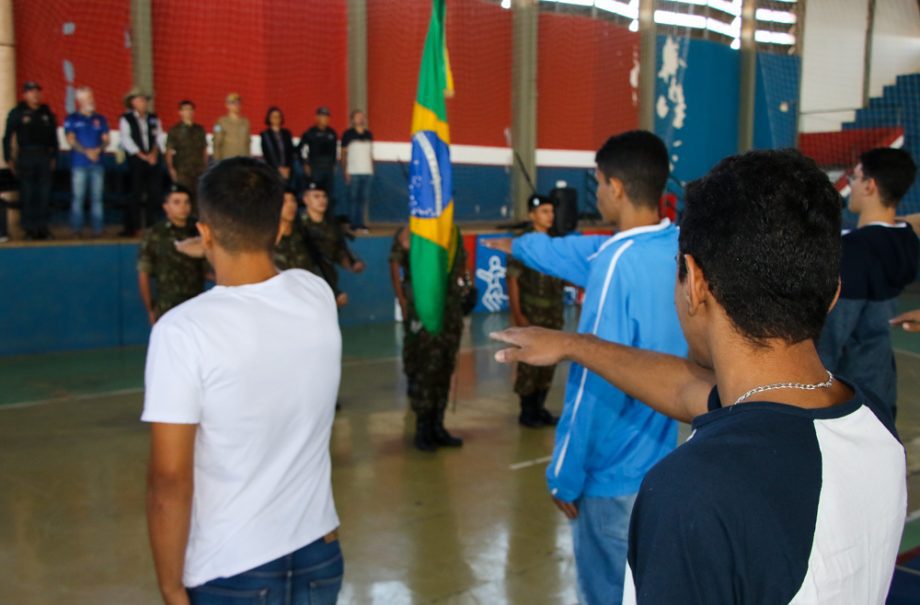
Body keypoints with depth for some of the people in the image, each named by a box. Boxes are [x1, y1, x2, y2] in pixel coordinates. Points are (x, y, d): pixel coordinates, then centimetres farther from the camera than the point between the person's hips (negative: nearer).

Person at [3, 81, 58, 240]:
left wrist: (54, 157, 11)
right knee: (27, 194, -2)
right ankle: (29, 228, 4)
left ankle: (43, 226, 10)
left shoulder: (47, 113, 11)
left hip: (44, 157, 3)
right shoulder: (17, 113, 2)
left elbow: (53, 138, 16)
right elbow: (7, 137, 2)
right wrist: (9, 159, -2)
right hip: (26, 157, -3)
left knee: (45, 194, 2)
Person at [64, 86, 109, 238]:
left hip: (97, 163, 2)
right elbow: (71, 140, -2)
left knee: (97, 197, 1)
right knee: (77, 197, -3)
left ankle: (97, 228, 4)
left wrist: (99, 150, -11)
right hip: (79, 163, -2)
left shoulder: (100, 119, 14)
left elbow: (106, 139, 10)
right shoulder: (72, 119, 6)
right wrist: (86, 151, -14)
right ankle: (76, 228, 1)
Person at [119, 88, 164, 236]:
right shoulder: (126, 119, 1)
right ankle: (131, 227, 5)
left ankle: (150, 225, 11)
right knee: (136, 194, -3)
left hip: (153, 160, 4)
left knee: (155, 193, 0)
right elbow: (127, 142, -6)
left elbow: (158, 137, 8)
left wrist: (154, 153, -8)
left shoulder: (153, 118, 14)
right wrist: (144, 156, -10)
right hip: (136, 161, -4)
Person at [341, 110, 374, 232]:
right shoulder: (348, 134, 1)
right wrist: (346, 171, -6)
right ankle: (354, 224, 3)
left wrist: (372, 169, 11)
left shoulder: (369, 134, 14)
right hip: (353, 172, -4)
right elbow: (344, 154, 1)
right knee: (353, 198, -2)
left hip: (368, 172, 4)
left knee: (364, 199, 4)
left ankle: (360, 223, 10)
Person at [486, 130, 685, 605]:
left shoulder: (619, 262, -23)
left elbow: (594, 381, -22)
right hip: (669, 464, 8)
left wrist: (565, 475, -13)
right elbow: (578, 253, 19)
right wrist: (517, 246, 34)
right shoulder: (678, 247, 2)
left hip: (616, 475, -8)